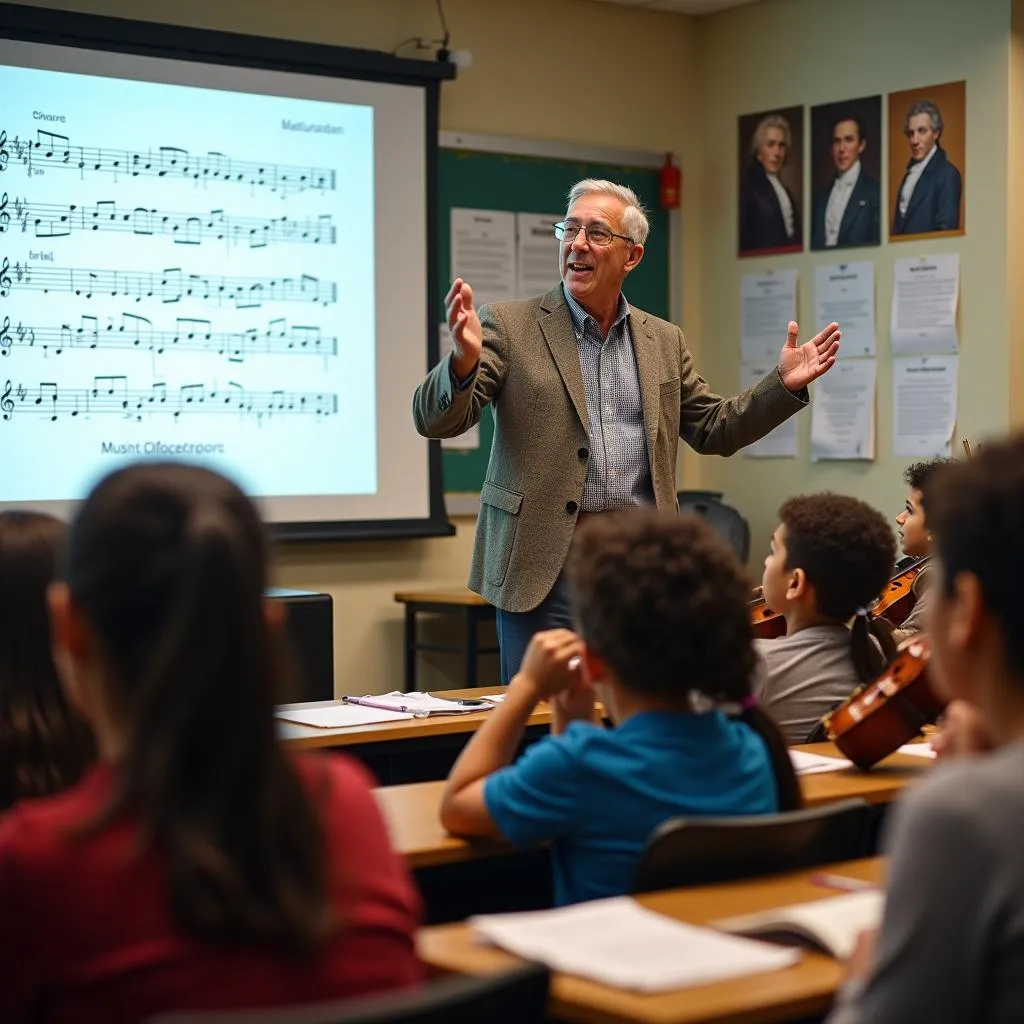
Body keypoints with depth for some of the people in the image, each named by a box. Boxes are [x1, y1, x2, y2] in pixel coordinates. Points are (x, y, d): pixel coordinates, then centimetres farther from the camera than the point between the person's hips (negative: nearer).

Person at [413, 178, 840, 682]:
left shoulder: (663, 341, 12)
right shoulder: (510, 326, -1)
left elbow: (714, 429, 18)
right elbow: (436, 420, -8)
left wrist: (784, 384, 3)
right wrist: (464, 360, -29)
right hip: (548, 565, -3)